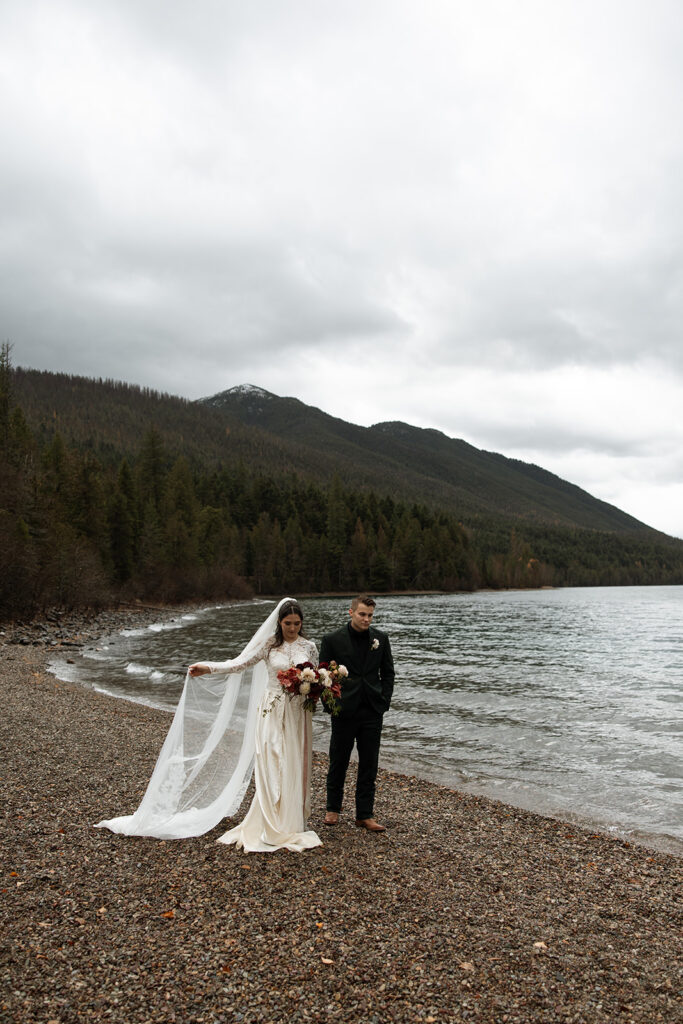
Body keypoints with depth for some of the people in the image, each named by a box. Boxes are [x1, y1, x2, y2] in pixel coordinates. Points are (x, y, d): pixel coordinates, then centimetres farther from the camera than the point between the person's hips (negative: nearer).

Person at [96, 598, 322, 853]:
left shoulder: (308, 647, 4)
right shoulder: (268, 644, -2)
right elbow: (238, 664, -5)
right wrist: (208, 668, -16)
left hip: (296, 715, 2)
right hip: (272, 713, -2)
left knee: (293, 770, 6)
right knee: (270, 769, -3)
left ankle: (292, 826, 18)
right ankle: (271, 830, 6)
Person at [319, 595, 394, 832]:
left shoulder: (381, 639, 3)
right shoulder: (332, 640, -5)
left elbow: (387, 673, 9)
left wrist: (384, 702, 0)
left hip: (372, 712, 2)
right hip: (344, 712, -2)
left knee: (369, 765, 6)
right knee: (338, 762, 11)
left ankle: (365, 815, 17)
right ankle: (333, 808, 29)